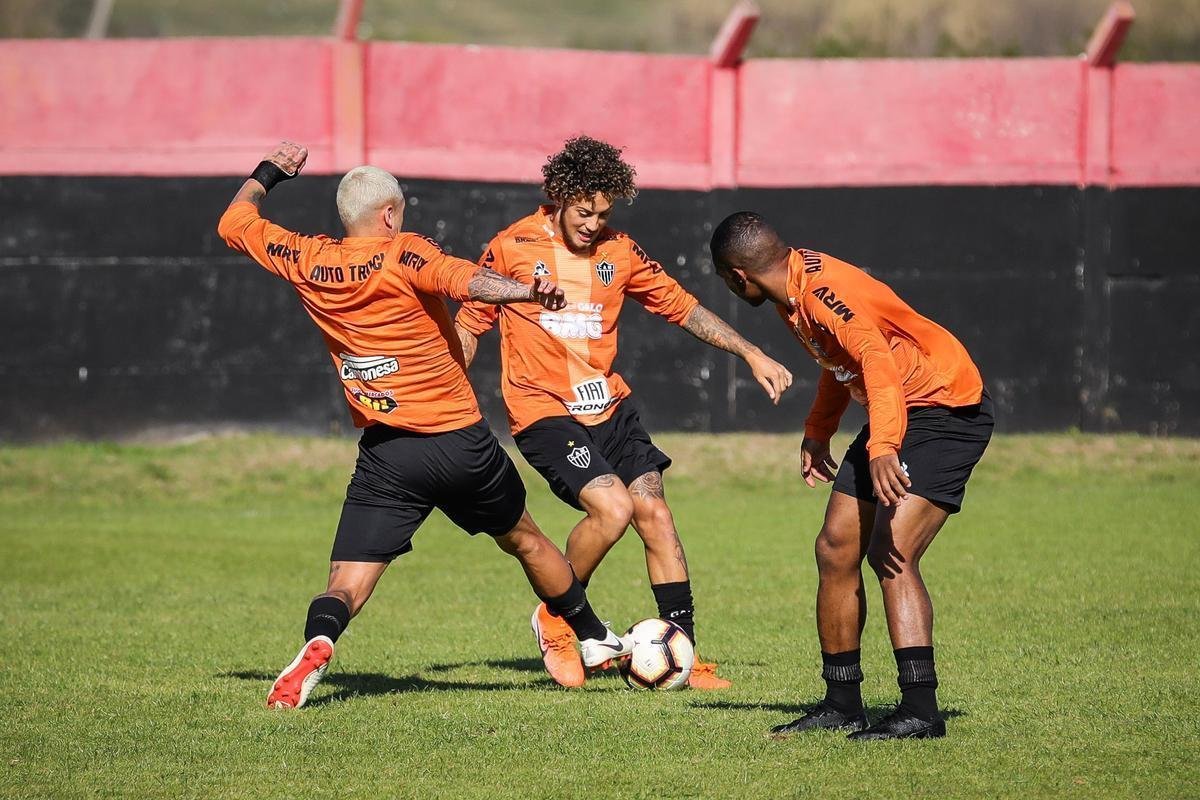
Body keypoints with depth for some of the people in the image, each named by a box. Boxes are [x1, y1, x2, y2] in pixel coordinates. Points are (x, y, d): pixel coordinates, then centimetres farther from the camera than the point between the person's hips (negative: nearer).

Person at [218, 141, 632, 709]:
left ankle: (318, 644, -38)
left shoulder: (308, 263, 2)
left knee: (346, 584, -5)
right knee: (524, 541, 23)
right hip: (463, 443, -1)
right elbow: (465, 280, -30)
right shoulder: (404, 255, -9)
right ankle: (596, 640, 41)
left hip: (386, 455, 1)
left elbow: (234, 222, 18)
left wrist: (269, 173, 33)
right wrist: (527, 292, -42)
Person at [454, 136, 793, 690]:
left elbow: (682, 306, 15)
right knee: (612, 506, -22)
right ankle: (555, 619, 1)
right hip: (543, 412, -5)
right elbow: (470, 323, 4)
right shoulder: (514, 247, -4)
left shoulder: (619, 252, 7)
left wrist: (751, 354, 9)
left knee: (653, 511, -7)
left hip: (609, 406, 5)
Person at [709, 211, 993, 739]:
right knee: (835, 549, 7)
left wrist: (883, 448, -51)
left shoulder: (821, 291, -24)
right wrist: (817, 432, 31)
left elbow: (876, 360, -39)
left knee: (890, 553, -22)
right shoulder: (794, 294, 6)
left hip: (948, 412, -10)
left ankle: (920, 711, -24)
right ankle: (842, 704, 17)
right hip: (898, 415, 10)